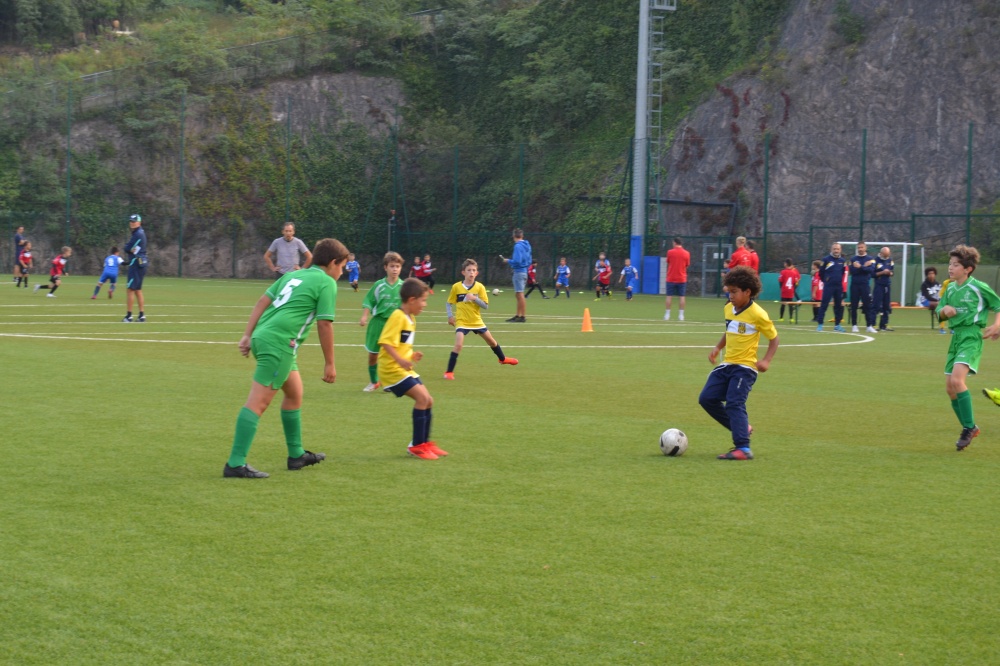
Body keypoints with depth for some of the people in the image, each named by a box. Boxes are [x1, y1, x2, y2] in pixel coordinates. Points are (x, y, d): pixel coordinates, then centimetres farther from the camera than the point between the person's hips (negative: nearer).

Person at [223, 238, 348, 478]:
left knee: (294, 393, 23)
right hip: (280, 343, -9)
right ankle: (235, 464, -15)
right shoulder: (326, 283, 0)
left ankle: (296, 455, 33)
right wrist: (329, 363, 1)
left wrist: (247, 335, 11)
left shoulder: (293, 275, 22)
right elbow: (324, 324, -6)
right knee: (258, 402, -11)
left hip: (262, 335, 9)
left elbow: (263, 300, 15)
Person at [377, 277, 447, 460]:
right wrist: (400, 360, -35)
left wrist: (411, 356, 9)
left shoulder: (410, 318, 14)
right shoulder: (398, 317, -17)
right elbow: (386, 342, -26)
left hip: (404, 369, 10)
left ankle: (425, 443, 24)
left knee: (428, 401, 10)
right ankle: (416, 445, -11)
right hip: (392, 369, -10)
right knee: (422, 397, -18)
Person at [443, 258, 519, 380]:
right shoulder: (456, 287, -9)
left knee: (492, 341, 18)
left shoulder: (480, 287, -7)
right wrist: (450, 316, -11)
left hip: (476, 321, 3)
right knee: (458, 345, -21)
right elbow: (449, 303, 2)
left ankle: (502, 358, 46)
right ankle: (449, 372, -13)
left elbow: (485, 305, -9)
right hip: (462, 322, -3)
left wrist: (475, 298, -25)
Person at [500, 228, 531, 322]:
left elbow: (517, 261, -23)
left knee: (520, 295, -6)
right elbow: (529, 261, 17)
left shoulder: (518, 246, -15)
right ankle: (518, 315, 20)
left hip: (519, 272, -9)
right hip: (524, 271, 9)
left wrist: (508, 261, -5)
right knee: (518, 295, 15)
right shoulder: (527, 246, 10)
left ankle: (522, 317, -5)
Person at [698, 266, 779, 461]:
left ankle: (743, 448, -19)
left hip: (745, 366, -8)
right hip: (727, 364, 8)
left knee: (734, 403, -19)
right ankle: (742, 427, 18)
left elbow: (774, 338, -6)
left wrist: (766, 360, -20)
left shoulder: (757, 314, -14)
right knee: (707, 398, 4)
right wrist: (718, 347, 10)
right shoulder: (728, 309, 7)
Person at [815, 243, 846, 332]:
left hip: (839, 287, 4)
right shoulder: (826, 259, -2)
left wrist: (841, 282, 10)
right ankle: (820, 324, -5)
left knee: (839, 305, 6)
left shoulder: (842, 261, 9)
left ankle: (837, 324, 15)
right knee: (824, 304, -6)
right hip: (828, 287, -4)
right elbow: (821, 273, 6)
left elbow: (844, 274, 16)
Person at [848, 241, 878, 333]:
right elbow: (852, 271, -8)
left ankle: (869, 326, 0)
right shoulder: (853, 259, 7)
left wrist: (860, 267, -15)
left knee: (867, 305, -2)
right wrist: (864, 267, -12)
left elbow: (871, 269, -12)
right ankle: (854, 325, 10)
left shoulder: (870, 259, 4)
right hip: (854, 284, 1)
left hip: (865, 284, -1)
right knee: (854, 306, 3)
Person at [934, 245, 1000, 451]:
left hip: (971, 337, -8)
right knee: (950, 387, 6)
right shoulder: (950, 289, 10)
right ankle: (969, 428, 22)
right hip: (955, 336, 8)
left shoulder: (979, 287, -8)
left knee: (956, 379, -24)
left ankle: (969, 428, -13)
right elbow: (939, 312, 17)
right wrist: (945, 310, -5)